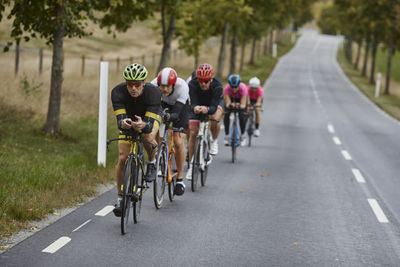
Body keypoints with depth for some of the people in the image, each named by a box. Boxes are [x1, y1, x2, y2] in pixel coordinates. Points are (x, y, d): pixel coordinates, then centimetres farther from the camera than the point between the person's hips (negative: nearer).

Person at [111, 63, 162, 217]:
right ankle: (120, 198, 8)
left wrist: (143, 125, -66)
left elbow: (149, 123, -43)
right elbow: (120, 118, -41)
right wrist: (122, 123, -65)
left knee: (148, 137, -36)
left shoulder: (153, 92, -37)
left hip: (150, 117, -2)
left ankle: (152, 163, -4)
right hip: (128, 119, 2)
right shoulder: (118, 92, -33)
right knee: (122, 158, -8)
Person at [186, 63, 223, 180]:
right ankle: (191, 165, 5)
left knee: (214, 119, -35)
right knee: (193, 133, -7)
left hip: (216, 102, -1)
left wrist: (207, 109, -61)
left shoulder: (217, 86, -36)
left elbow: (214, 107, -39)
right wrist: (195, 108, -59)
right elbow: (193, 104, -36)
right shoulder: (192, 84, -33)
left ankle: (214, 141, -4)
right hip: (198, 104, 1)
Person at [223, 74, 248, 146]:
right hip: (230, 98, 1)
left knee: (242, 116, -20)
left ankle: (243, 135, 1)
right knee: (226, 115, -20)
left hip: (240, 100, -1)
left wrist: (240, 106, -62)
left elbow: (243, 104, -40)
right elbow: (227, 103, -38)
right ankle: (227, 135, -5)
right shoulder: (227, 89, -36)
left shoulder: (243, 88, -38)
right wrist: (230, 105, -61)